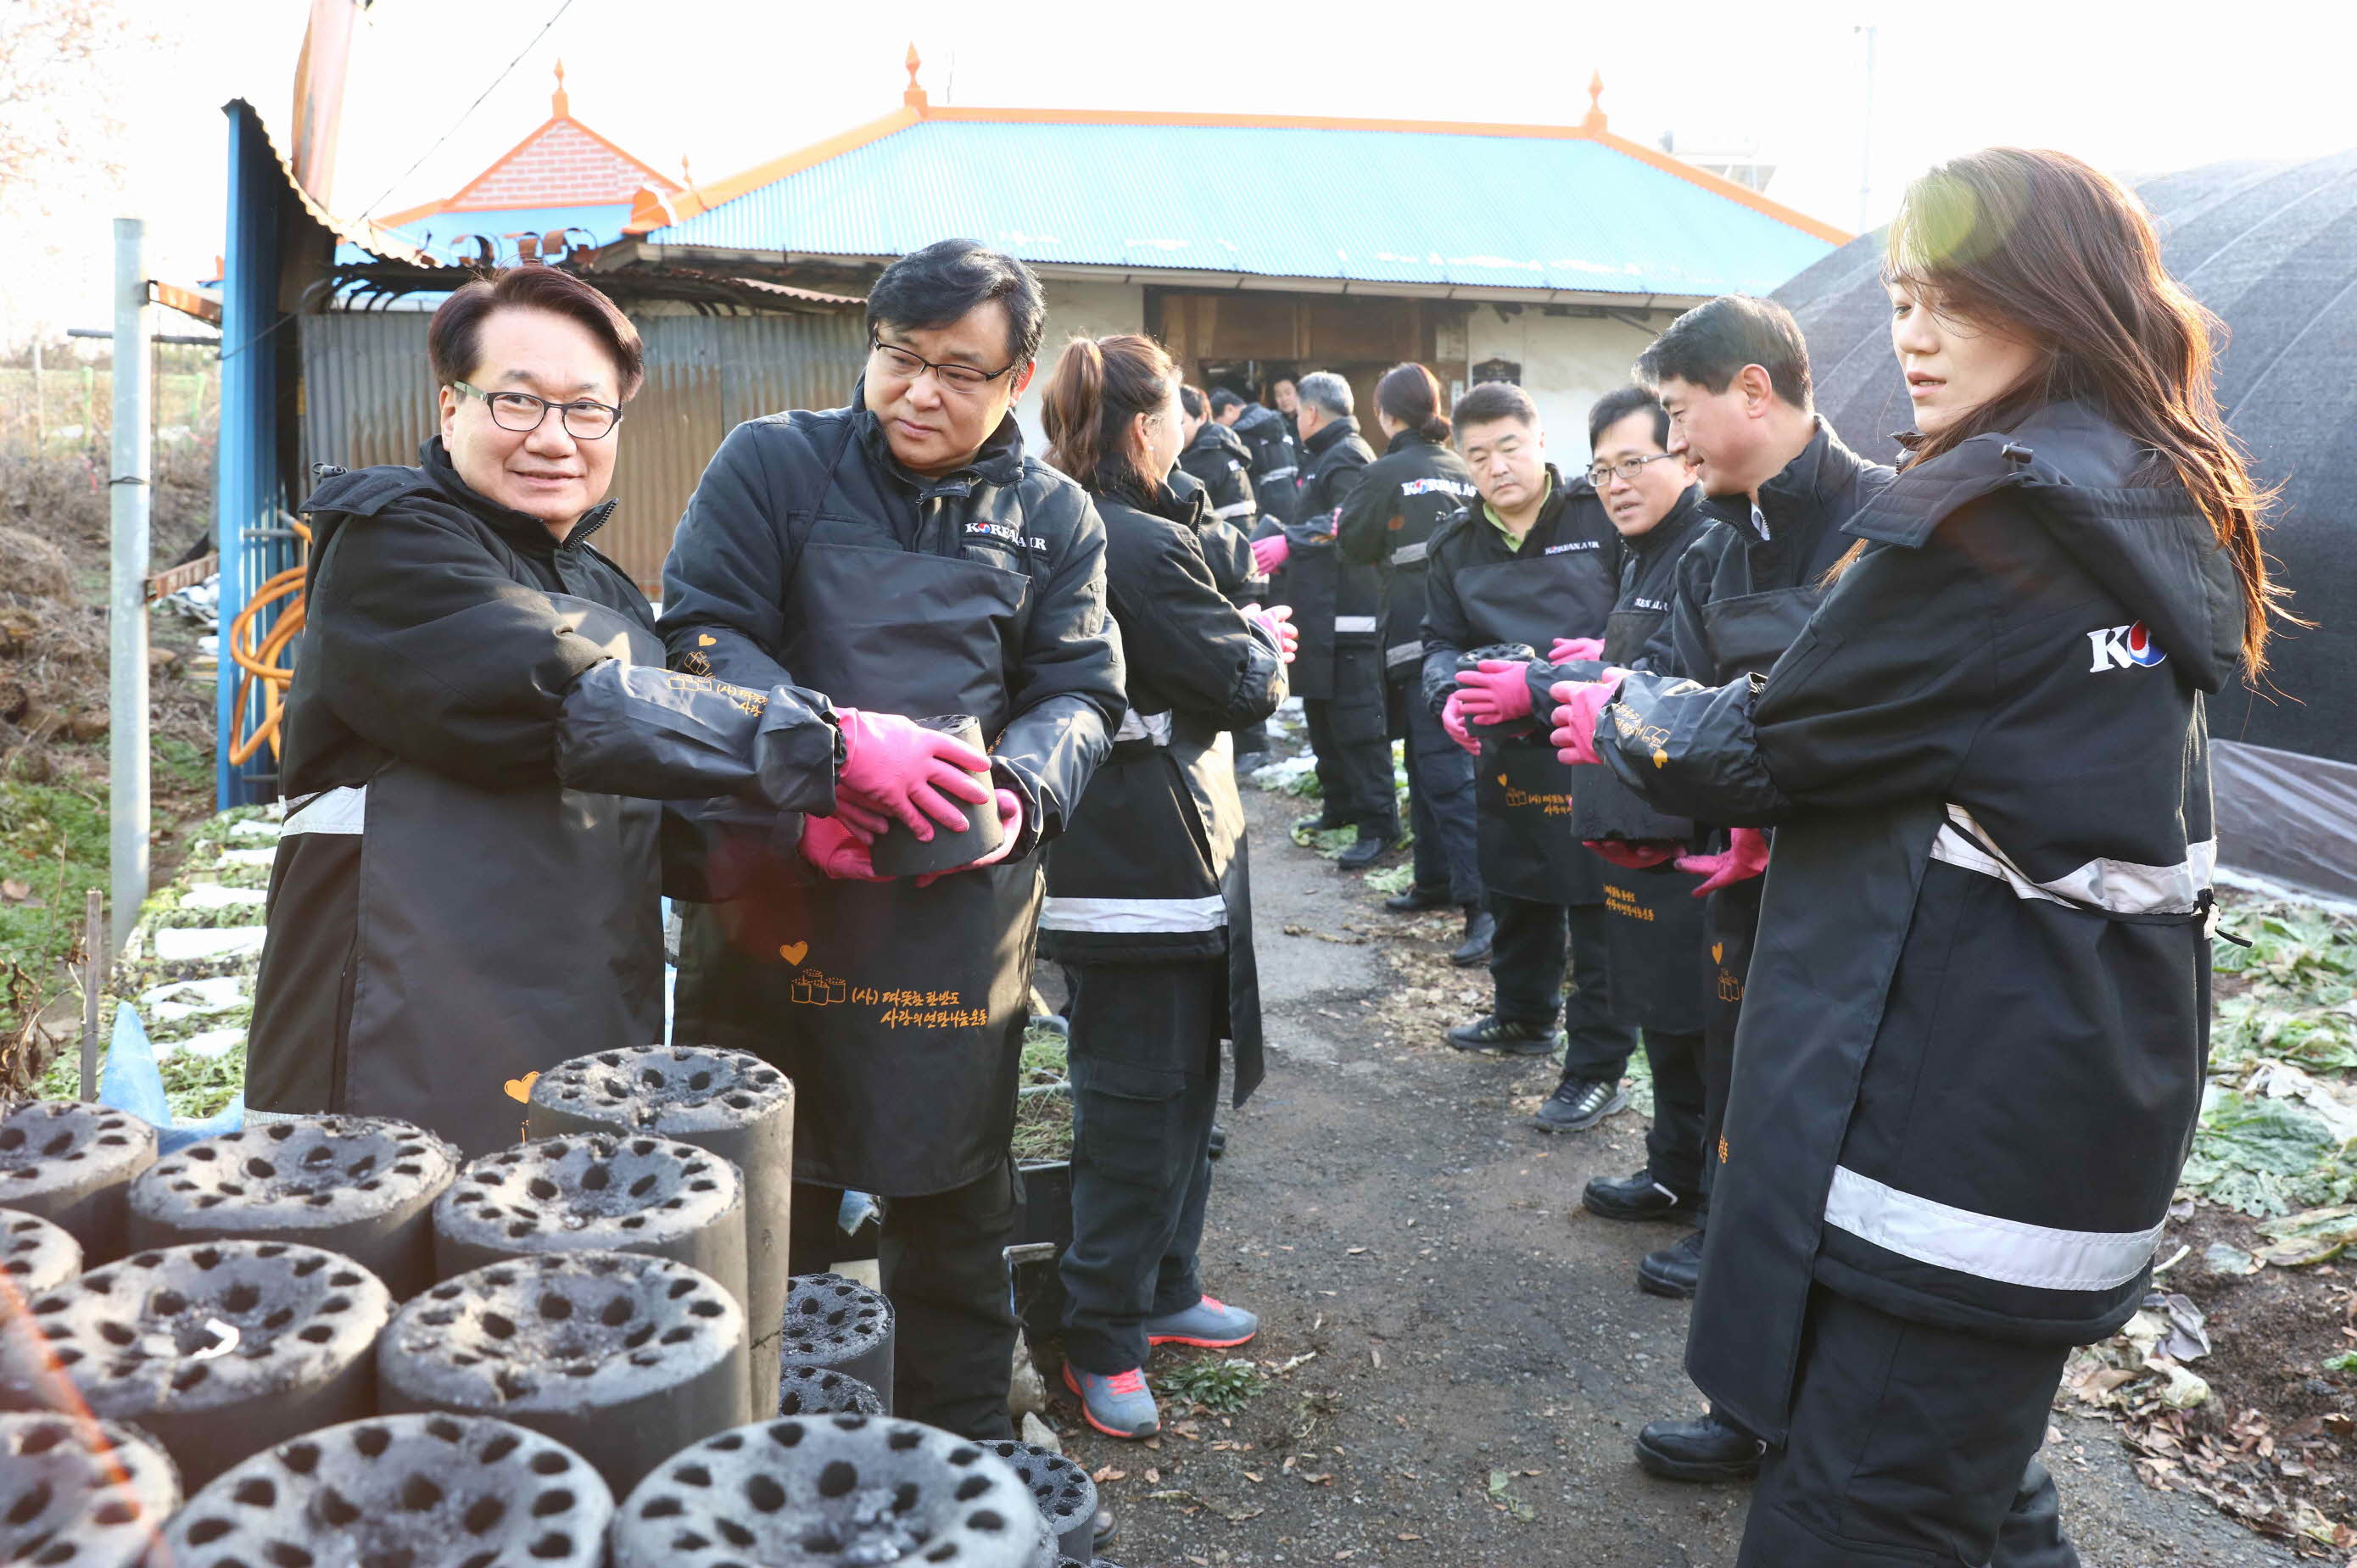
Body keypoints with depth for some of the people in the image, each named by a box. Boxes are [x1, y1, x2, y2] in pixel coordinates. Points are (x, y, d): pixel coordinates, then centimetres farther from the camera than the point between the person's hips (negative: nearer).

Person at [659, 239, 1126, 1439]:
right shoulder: (773, 463, 1)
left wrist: (1020, 789, -14)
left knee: (953, 1187, 13)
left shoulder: (1053, 516, 9)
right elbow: (704, 633, -5)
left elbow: (1079, 691, 7)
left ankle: (958, 1457, 32)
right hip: (776, 879, -1)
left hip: (963, 901, 2)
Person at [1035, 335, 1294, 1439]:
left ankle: (1161, 1289, 35)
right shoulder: (1146, 546, -21)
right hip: (1150, 864, -10)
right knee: (1140, 1107, 1)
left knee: (1180, 1086, 21)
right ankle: (1101, 1344, 14)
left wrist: (1243, 642, 6)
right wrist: (1266, 645, 5)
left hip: (1113, 846, 10)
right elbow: (1241, 686, -14)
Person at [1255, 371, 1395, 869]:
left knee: (1356, 721, -10)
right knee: (1323, 714, 18)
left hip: (1347, 617, -11)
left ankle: (1378, 824, -7)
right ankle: (1339, 805, 30)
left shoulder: (1347, 456, -11)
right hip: (1322, 616, 11)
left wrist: (1290, 541, -34)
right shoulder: (1329, 456, 22)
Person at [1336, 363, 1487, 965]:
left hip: (1418, 638, -7)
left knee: (1444, 769, -10)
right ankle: (1436, 881, 28)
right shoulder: (1461, 471, 8)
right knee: (1429, 757, 18)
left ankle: (1483, 901, -15)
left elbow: (1352, 544, 0)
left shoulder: (1386, 473, -11)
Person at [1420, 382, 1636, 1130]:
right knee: (1515, 893, 20)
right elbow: (1442, 640, 13)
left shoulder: (1602, 516, -7)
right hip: (1505, 752, 6)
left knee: (1597, 906, 0)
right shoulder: (1456, 545, 9)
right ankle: (1524, 1014, 42)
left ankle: (1599, 1066, 12)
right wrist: (1450, 693, -10)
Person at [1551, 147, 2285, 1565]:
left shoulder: (1991, 511, -19)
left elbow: (1769, 745, -13)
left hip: (1952, 1115, -10)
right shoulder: (2159, 506, 11)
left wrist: (1622, 714, 6)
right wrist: (1772, 822, 14)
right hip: (2086, 1092, 10)